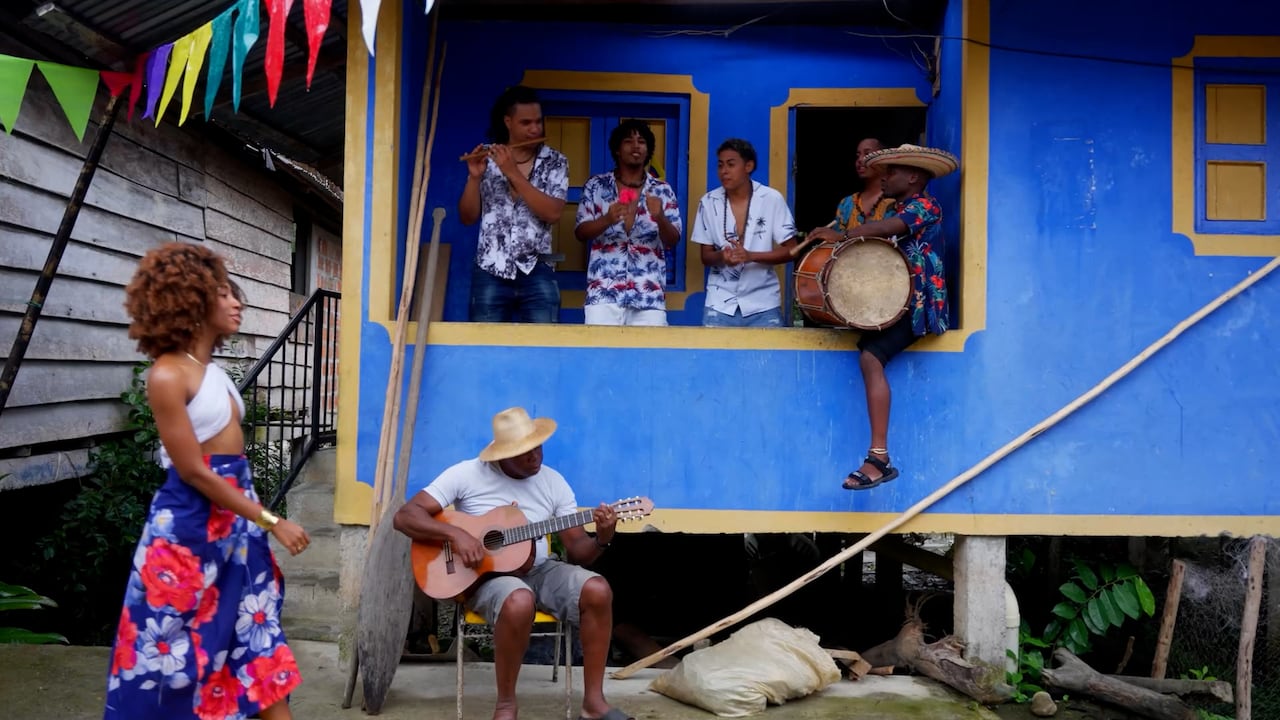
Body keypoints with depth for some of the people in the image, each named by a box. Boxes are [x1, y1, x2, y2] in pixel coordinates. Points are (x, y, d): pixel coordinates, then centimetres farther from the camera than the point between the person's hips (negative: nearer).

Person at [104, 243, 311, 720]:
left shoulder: (212, 370, 9)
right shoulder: (168, 375, -17)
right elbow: (194, 472, -18)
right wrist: (271, 521, -16)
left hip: (234, 517, 8)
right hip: (189, 524, -8)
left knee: (258, 634, 11)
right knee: (175, 644, 7)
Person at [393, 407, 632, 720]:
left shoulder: (553, 482, 3)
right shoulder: (467, 474, -8)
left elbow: (577, 551, 3)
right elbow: (404, 516, -11)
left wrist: (602, 539, -20)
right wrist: (454, 534, -25)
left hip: (538, 570, 4)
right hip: (487, 575, -4)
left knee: (597, 589, -24)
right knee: (519, 602, -39)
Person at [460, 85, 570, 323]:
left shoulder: (555, 162, 3)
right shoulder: (487, 159, 6)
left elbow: (553, 213, -12)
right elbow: (468, 218, 5)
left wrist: (513, 173, -16)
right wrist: (474, 177, -11)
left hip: (537, 274, -1)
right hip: (490, 274, 1)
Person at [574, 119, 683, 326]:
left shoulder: (662, 191, 7)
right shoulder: (596, 185, 6)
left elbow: (673, 241, 4)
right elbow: (580, 232, 3)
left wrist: (660, 218, -18)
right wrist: (607, 219, -17)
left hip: (649, 294, 1)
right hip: (604, 291, -1)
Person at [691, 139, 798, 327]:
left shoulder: (772, 199, -6)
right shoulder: (709, 202, 0)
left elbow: (790, 250, -4)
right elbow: (706, 256, 6)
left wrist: (751, 256, -19)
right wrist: (722, 256, -18)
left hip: (763, 304, -1)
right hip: (720, 303, 1)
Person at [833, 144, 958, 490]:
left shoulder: (925, 206, -6)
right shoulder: (898, 210, 22)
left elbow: (885, 228, -23)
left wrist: (839, 235, -18)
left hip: (918, 305, -11)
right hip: (897, 301, 11)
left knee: (870, 357, -28)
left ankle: (880, 458, -32)